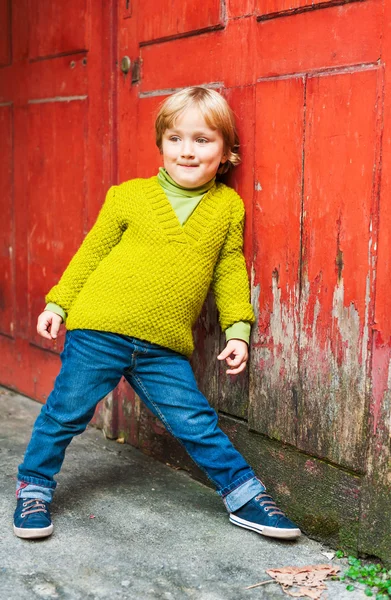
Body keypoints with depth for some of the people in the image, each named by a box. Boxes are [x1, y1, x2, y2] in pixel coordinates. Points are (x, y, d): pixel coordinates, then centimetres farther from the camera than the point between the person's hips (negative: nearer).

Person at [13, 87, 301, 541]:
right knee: (66, 413, 8)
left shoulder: (228, 206, 5)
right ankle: (34, 487, 29)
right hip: (98, 331, -1)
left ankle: (244, 497, 17)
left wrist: (237, 329, 2)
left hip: (164, 349, 1)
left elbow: (229, 272, 10)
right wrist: (57, 303, 7)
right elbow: (92, 253, 7)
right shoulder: (129, 196, 0)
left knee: (196, 423, 2)